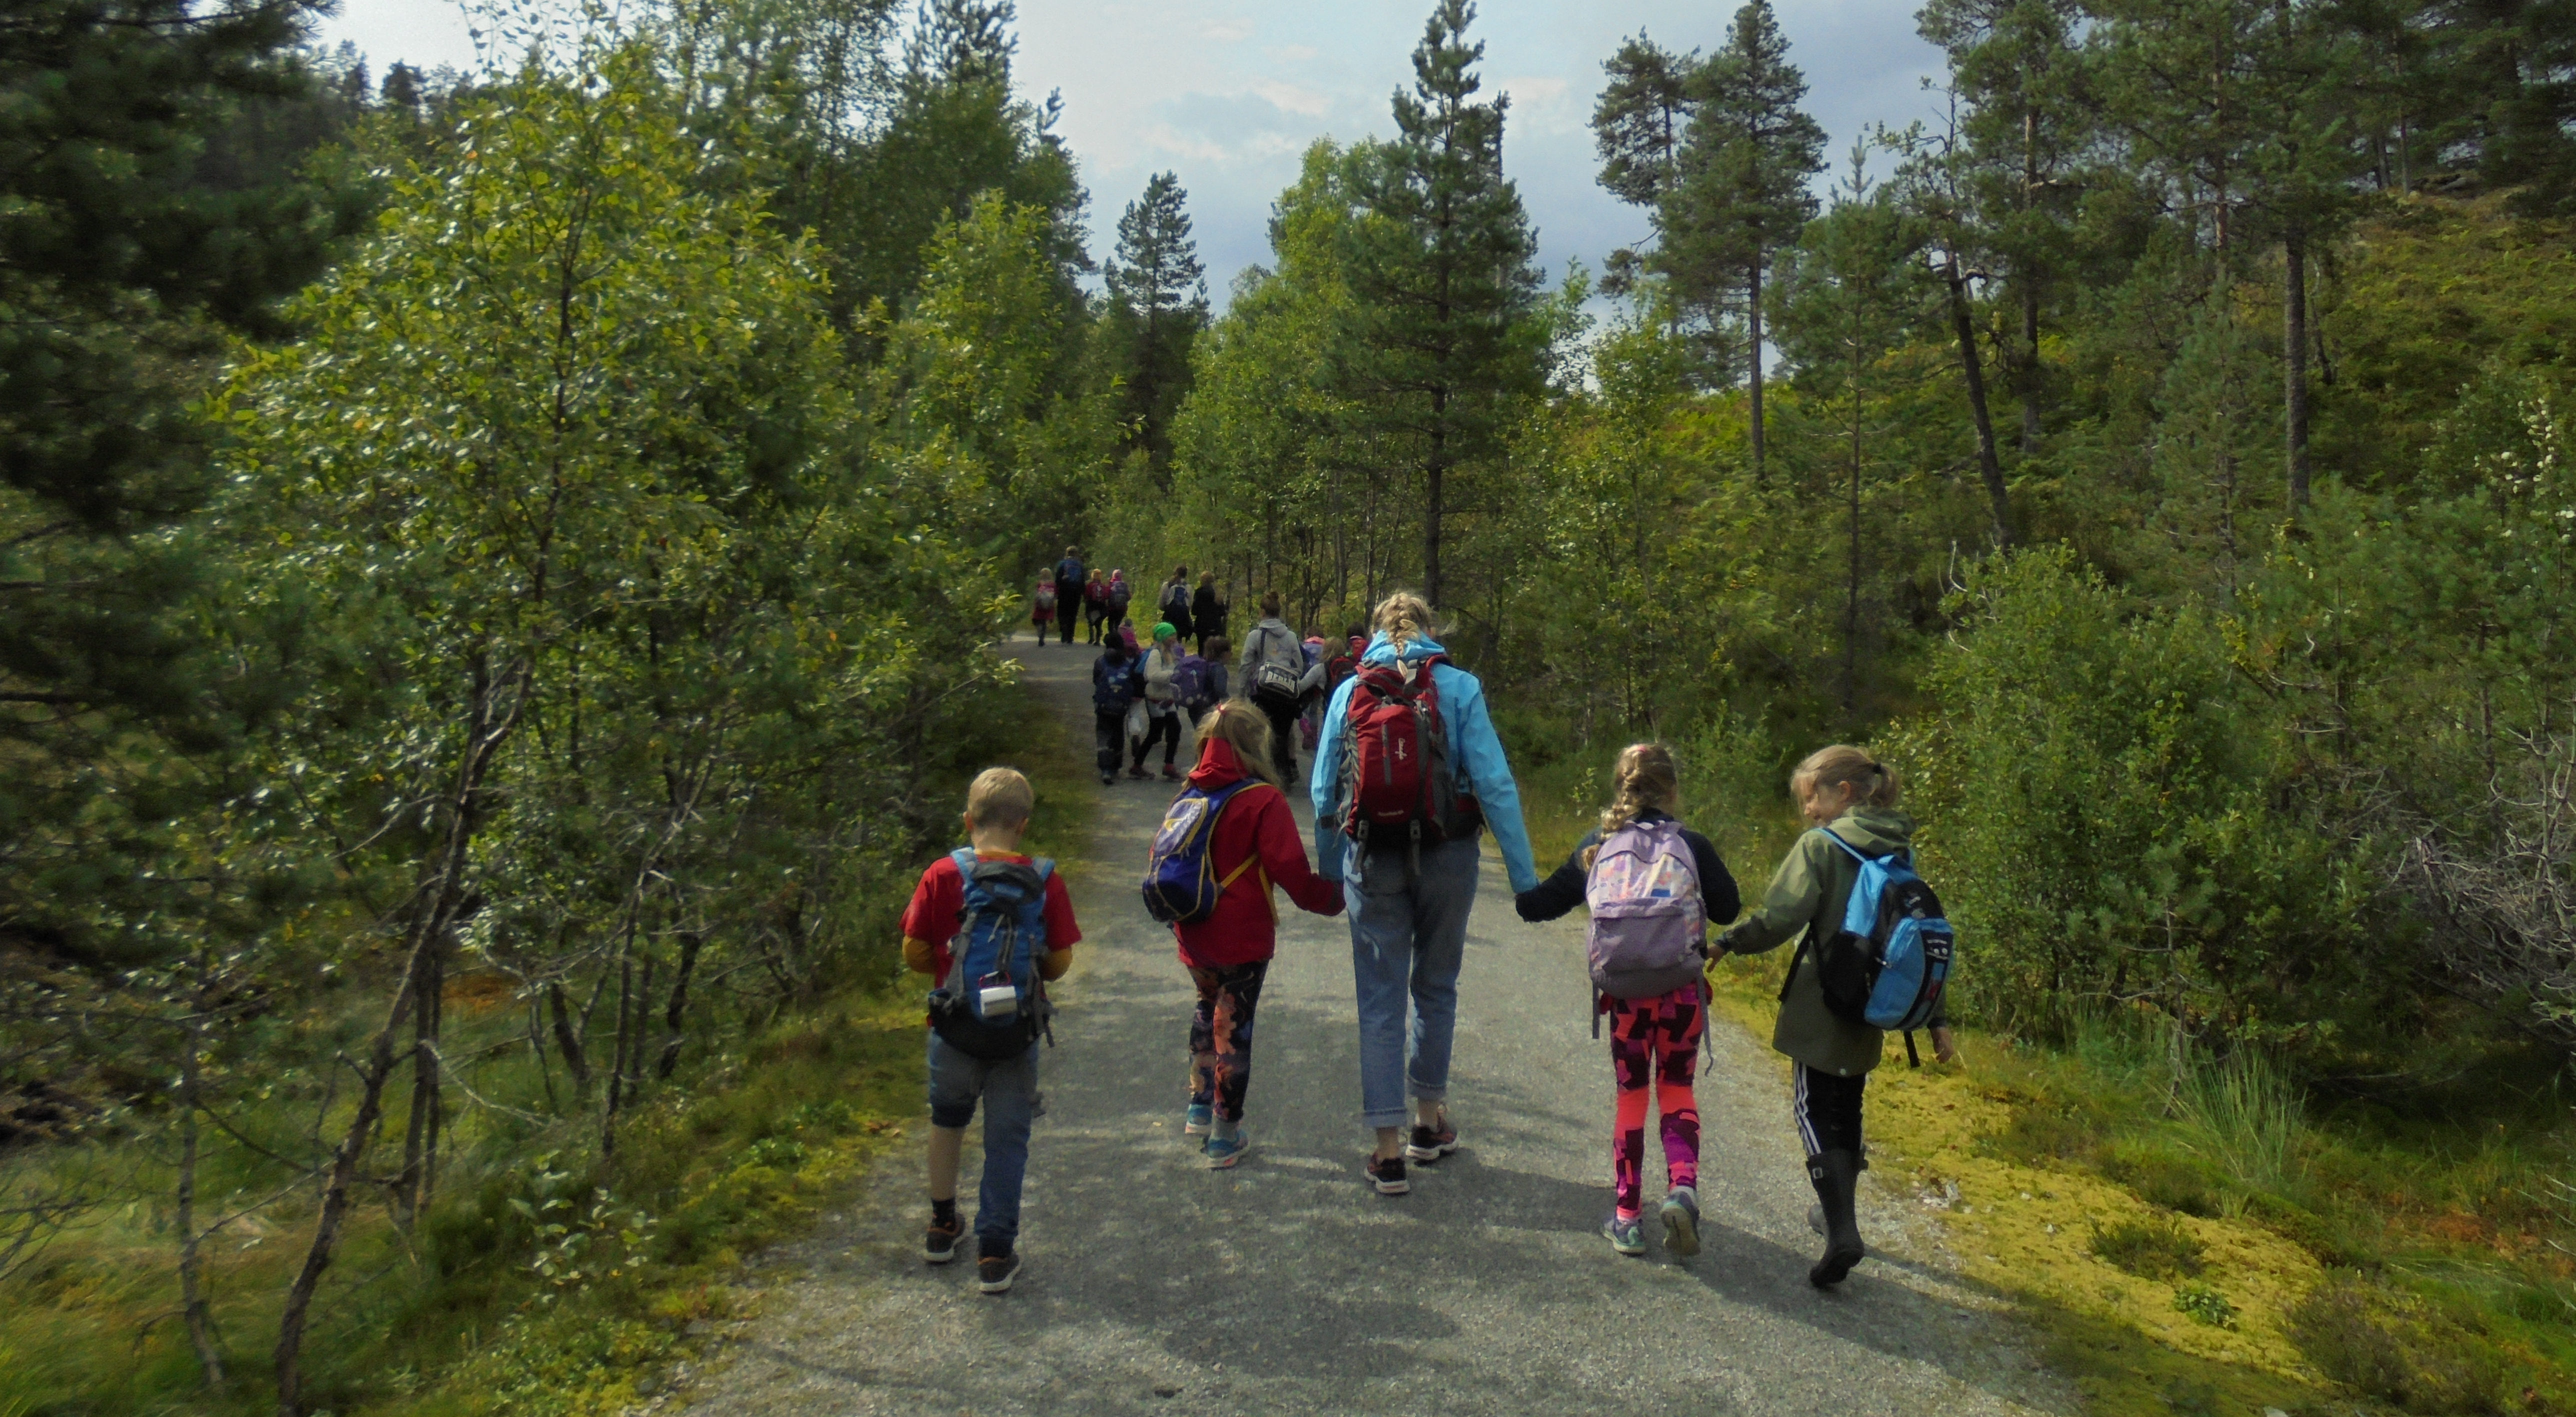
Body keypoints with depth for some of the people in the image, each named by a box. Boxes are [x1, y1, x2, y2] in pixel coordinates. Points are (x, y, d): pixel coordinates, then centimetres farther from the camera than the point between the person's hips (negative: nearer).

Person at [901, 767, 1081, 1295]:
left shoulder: (943, 876, -10)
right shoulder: (1046, 882, -9)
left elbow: (914, 955, -5)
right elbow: (1060, 963, -3)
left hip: (954, 1028, 1)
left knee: (947, 1119, 24)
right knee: (1007, 1138, 10)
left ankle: (943, 1226, 38)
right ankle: (995, 1252, 13)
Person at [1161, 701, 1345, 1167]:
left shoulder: (1190, 794, 3)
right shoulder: (1263, 801, -15)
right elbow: (1290, 869, -18)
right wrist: (1331, 897, -2)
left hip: (1194, 935, 6)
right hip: (1242, 938, -6)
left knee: (1209, 1007, 28)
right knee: (1233, 1025, 6)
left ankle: (1200, 1108, 32)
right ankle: (1225, 1136, 16)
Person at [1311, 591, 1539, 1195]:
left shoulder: (1348, 693, 3)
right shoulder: (1458, 688, -3)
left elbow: (1324, 793, 5)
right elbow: (1494, 783, -9)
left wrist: (1329, 873, 16)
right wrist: (1524, 876, -7)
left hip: (1373, 862, 1)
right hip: (1446, 857, 0)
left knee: (1380, 1000, 6)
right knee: (1436, 988, 18)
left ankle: (1388, 1150, 4)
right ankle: (1429, 1121, 31)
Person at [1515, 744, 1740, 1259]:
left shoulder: (1597, 846, 3)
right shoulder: (1691, 844, -2)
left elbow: (1545, 901, 9)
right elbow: (1728, 907, 0)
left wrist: (1521, 900, 29)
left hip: (1625, 994, 1)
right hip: (1683, 990, -1)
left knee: (1631, 1098, 13)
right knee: (1677, 1091, 15)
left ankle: (1628, 1217, 14)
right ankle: (1682, 1188, -7)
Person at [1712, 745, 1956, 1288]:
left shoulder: (1822, 844, -12)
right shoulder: (1899, 851, 9)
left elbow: (1781, 915, -22)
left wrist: (1726, 943, -9)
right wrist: (1936, 1020, 17)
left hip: (1821, 1006, -7)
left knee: (1816, 1110, -1)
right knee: (1848, 1109, 21)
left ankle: (1842, 1230, -15)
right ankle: (1840, 1212, 33)